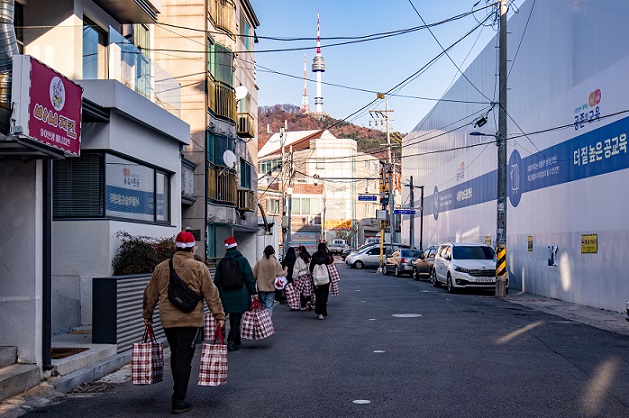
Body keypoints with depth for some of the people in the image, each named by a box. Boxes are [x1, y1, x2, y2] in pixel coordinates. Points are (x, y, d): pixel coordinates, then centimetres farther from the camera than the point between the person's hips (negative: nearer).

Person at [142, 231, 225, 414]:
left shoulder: (160, 268, 7)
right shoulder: (198, 267, -5)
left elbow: (150, 294, 13)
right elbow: (211, 294, -5)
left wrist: (147, 315, 24)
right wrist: (219, 315, 1)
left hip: (167, 320, 4)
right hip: (190, 320, -4)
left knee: (175, 356, 20)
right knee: (184, 359, -3)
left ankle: (178, 392, 33)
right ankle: (178, 401, -3)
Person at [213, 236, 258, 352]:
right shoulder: (242, 260, -5)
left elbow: (217, 279, 8)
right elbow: (249, 277, -8)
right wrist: (254, 292, -4)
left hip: (226, 295, 4)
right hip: (240, 295, -4)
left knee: (233, 318, 15)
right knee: (237, 318, -1)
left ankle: (236, 341, 23)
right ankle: (231, 341, -11)